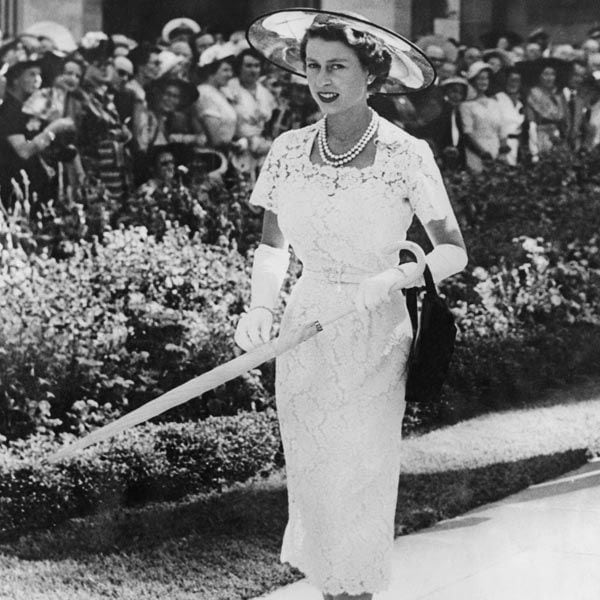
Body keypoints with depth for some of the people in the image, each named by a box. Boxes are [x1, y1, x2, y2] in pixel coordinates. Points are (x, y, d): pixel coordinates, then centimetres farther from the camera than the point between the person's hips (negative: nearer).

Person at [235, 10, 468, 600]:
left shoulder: (405, 154, -9)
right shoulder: (288, 151, 1)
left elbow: (453, 252, -8)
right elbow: (271, 247, 8)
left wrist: (391, 278, -24)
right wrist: (260, 310, -8)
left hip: (376, 335, -3)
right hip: (305, 329, 3)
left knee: (364, 477, 1)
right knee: (311, 477, 8)